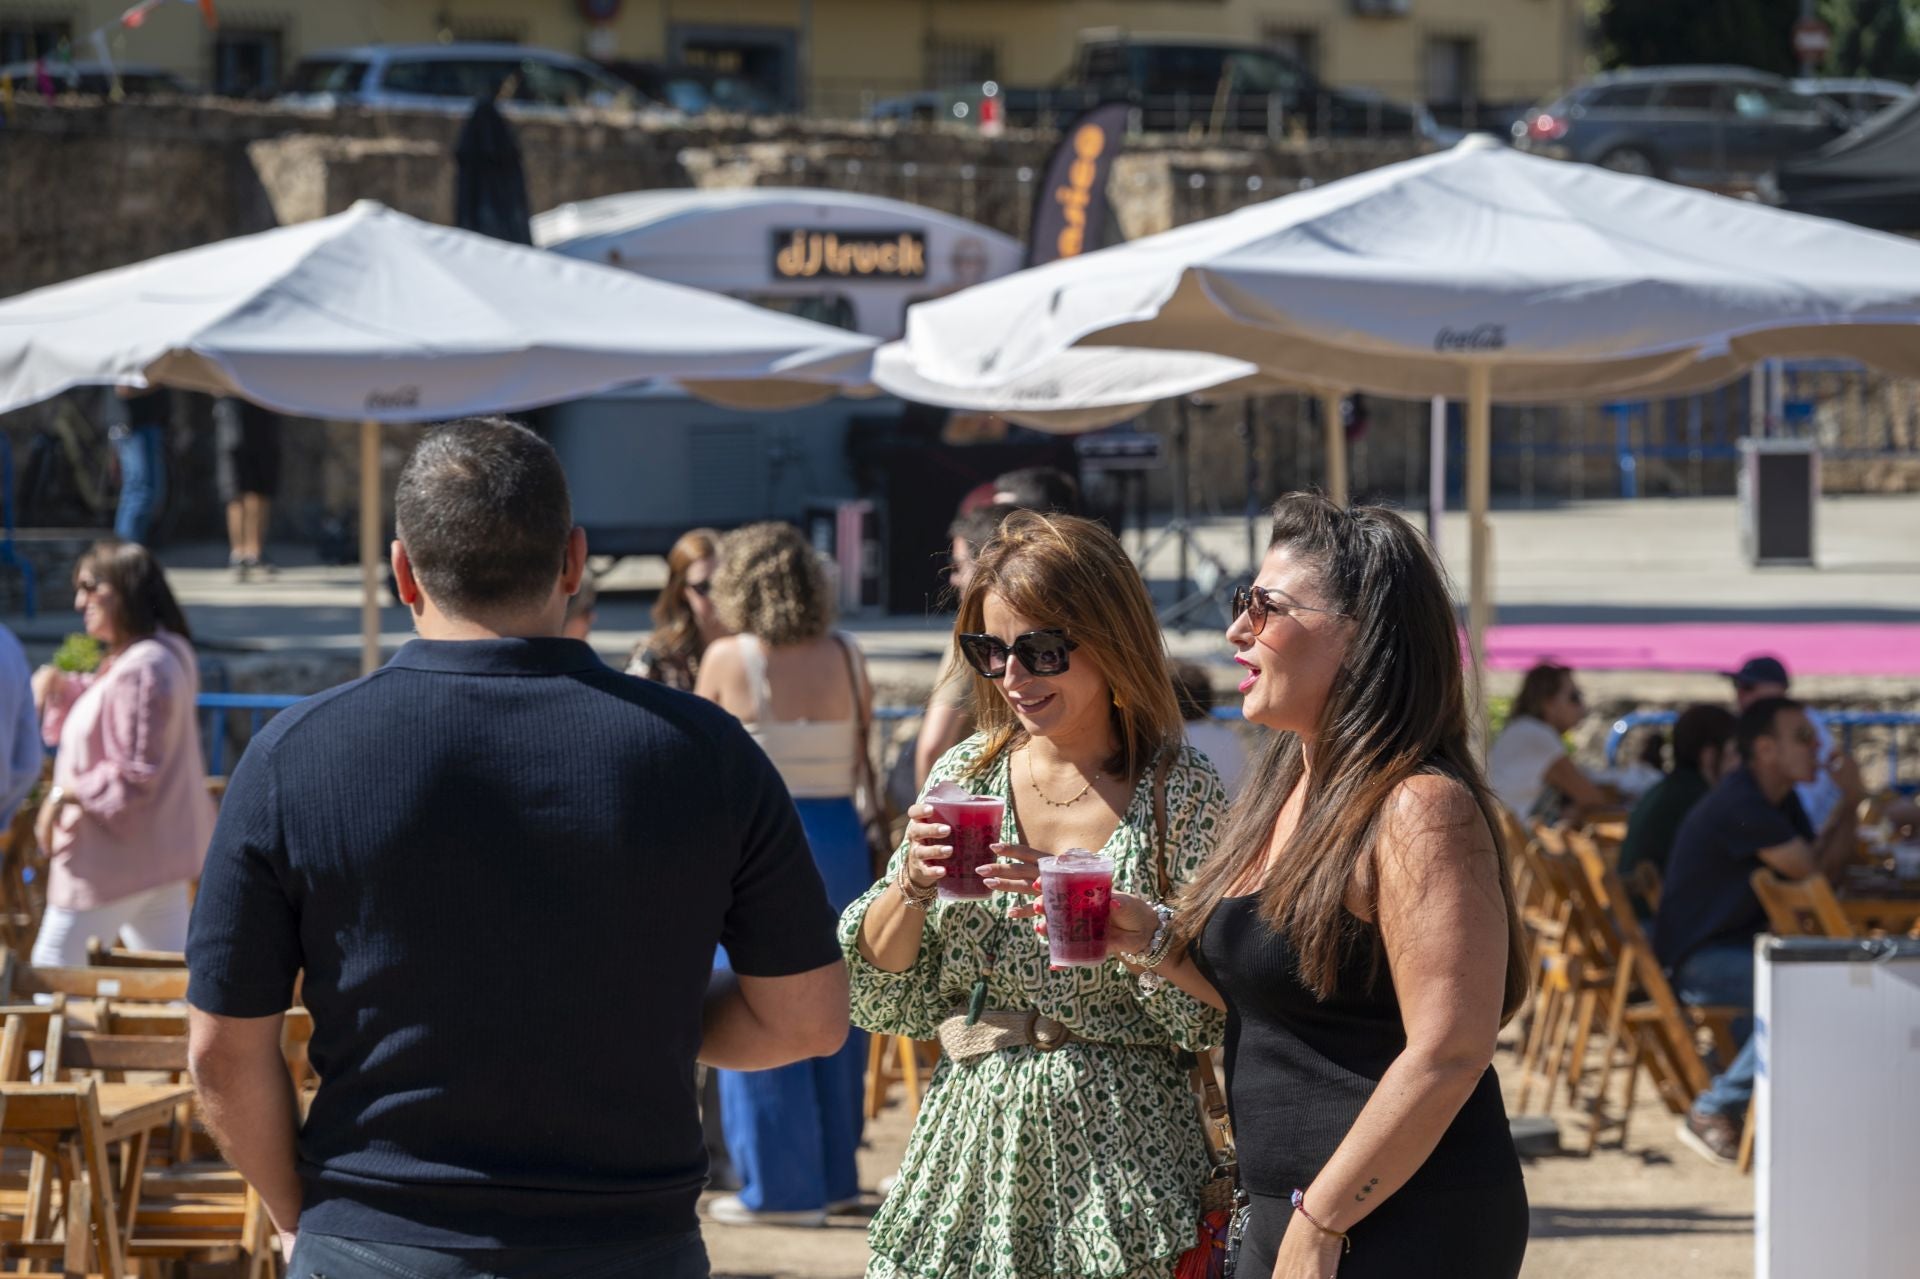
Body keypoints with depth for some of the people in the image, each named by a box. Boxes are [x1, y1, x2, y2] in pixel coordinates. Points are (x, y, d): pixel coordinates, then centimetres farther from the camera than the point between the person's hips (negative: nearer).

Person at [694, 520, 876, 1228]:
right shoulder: (845, 656, 2)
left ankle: (780, 1186, 5)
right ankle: (834, 1175, 21)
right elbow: (861, 757, 5)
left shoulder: (728, 659, -8)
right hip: (840, 837, 4)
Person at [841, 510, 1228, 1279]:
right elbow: (880, 1001, 7)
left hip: (1122, 1150, -3)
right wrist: (913, 884, -10)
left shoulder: (1179, 790, -4)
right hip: (974, 1145, 3)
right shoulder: (969, 774, 6)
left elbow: (1211, 1014, -10)